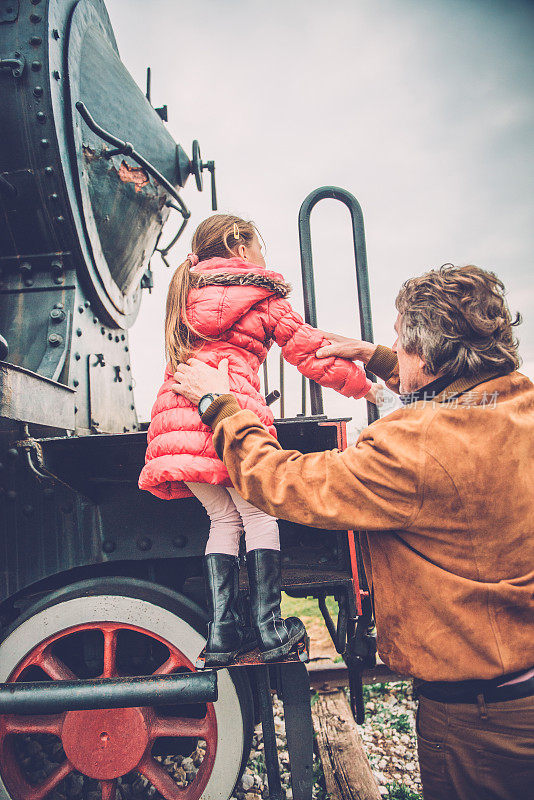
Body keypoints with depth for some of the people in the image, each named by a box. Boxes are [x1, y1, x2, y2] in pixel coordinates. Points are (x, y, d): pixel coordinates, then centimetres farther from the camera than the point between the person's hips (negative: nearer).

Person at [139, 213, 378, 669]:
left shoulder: (187, 296, 26)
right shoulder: (264, 299, 11)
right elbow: (311, 353, 14)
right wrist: (362, 383, 26)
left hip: (176, 415, 5)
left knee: (223, 519, 14)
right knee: (258, 515, 9)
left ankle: (221, 632, 12)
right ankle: (268, 628, 10)